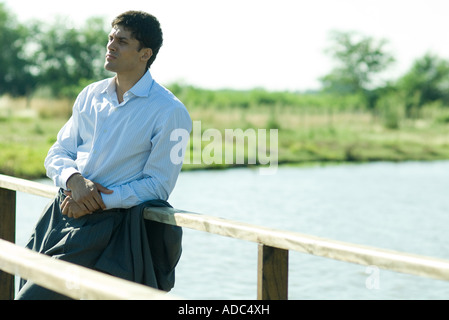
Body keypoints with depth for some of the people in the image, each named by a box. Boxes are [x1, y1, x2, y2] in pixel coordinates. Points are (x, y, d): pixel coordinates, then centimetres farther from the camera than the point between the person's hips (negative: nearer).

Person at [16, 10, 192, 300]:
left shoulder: (170, 112, -7)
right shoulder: (90, 96, 12)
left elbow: (158, 186, -9)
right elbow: (57, 154, 14)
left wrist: (98, 200, -16)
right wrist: (74, 180, -10)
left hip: (107, 225, -6)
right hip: (63, 212, 6)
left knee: (33, 296, -16)